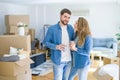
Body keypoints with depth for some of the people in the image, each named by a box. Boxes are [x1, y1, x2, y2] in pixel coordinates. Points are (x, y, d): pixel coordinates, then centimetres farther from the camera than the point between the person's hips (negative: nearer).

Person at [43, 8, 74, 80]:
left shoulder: (71, 28, 3)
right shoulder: (52, 29, -11)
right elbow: (46, 42, -7)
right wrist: (56, 46, -22)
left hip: (69, 60, 5)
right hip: (58, 60, -4)